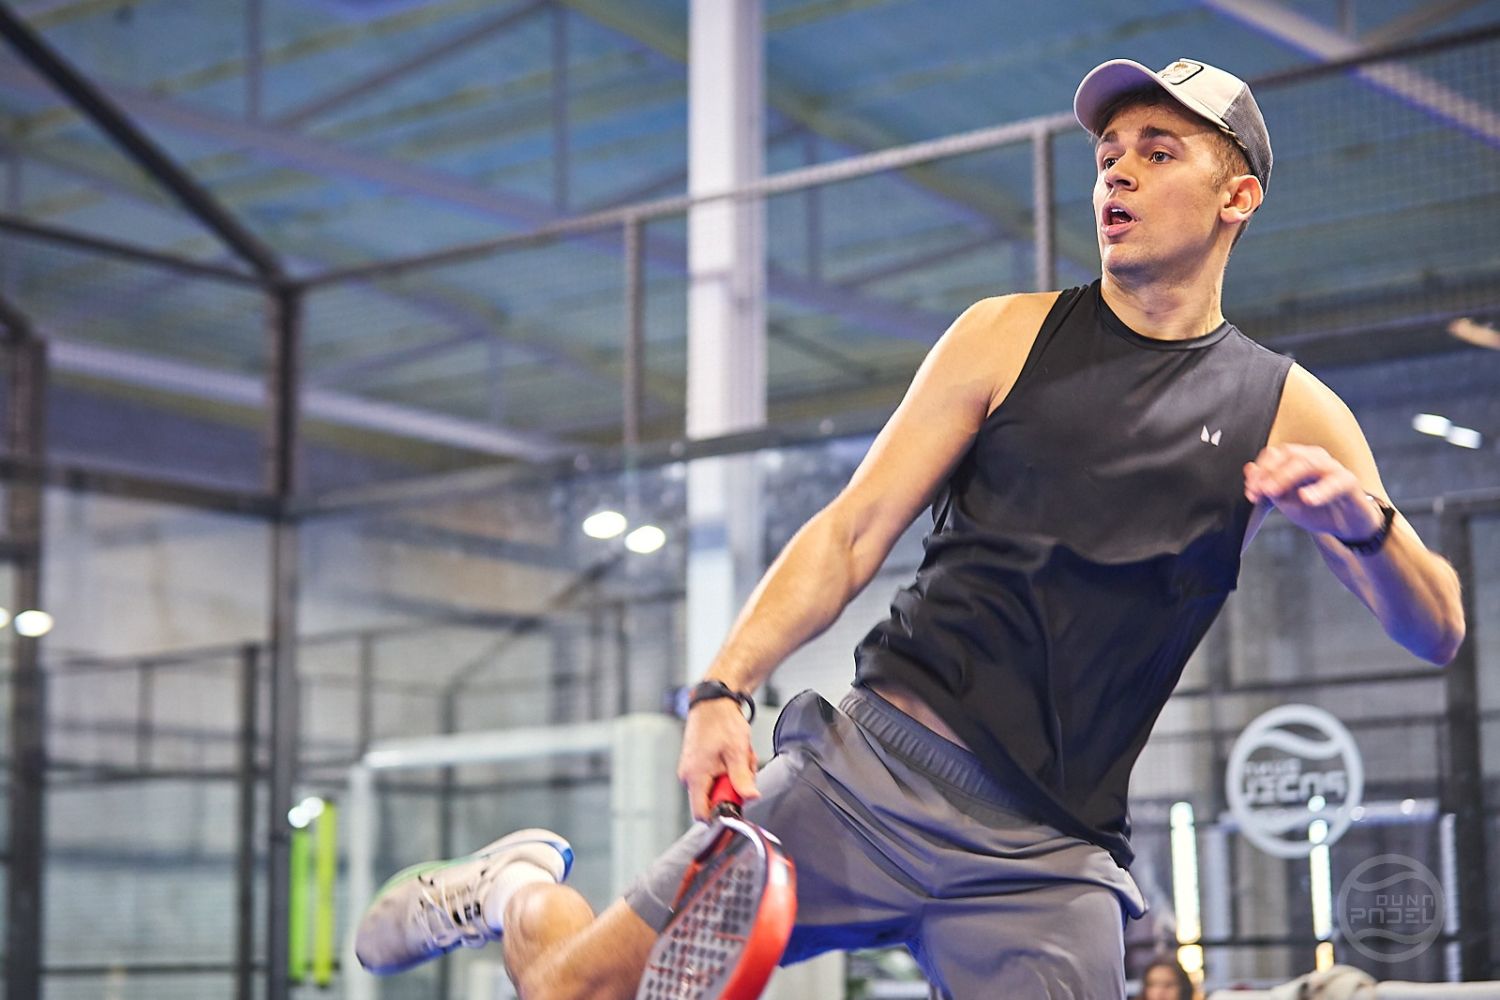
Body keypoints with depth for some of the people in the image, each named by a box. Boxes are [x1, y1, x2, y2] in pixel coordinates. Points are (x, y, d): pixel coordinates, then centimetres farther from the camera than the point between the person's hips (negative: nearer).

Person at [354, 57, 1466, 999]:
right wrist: (725, 688, -11)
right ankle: (522, 889, 30)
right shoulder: (1007, 338, 7)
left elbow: (1438, 632, 4)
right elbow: (851, 535, 4)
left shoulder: (1289, 414, 7)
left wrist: (1363, 520, -18)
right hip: (876, 764, -1)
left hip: (1052, 860, 1)